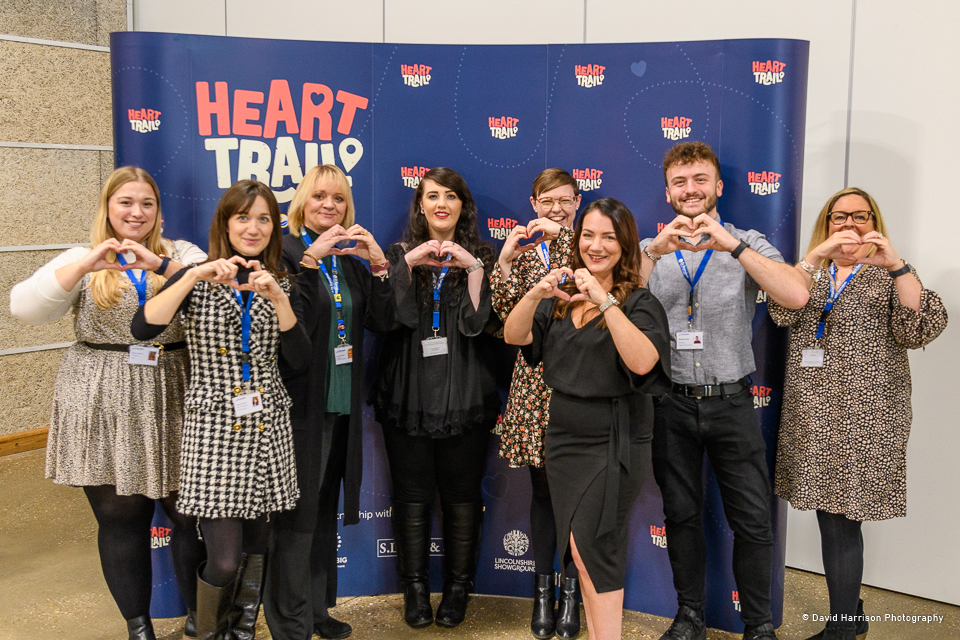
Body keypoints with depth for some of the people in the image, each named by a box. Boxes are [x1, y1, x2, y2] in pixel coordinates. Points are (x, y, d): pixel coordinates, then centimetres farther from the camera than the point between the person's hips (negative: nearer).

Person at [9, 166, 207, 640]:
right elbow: (25, 307, -9)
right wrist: (85, 265, -22)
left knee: (190, 511, 6)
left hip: (171, 402, 0)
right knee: (120, 517, 8)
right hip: (104, 408, 0)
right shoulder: (81, 260, 6)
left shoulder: (181, 254, 7)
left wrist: (161, 264, -26)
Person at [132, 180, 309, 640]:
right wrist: (196, 276, -22)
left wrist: (278, 298, -13)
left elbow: (299, 361, -2)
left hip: (267, 429, 3)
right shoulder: (196, 280, 2)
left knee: (256, 545, 10)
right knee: (224, 559, -5)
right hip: (213, 428, -3)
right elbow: (142, 329, -15)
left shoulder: (280, 286, 10)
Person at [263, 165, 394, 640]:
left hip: (343, 403, 7)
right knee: (297, 512, -1)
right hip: (299, 402, -6)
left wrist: (379, 265, -8)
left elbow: (381, 321, 4)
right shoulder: (285, 250, -6)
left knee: (325, 510, 16)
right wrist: (310, 258, -27)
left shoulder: (352, 258, 13)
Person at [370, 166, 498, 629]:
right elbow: (389, 315, -5)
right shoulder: (400, 254, 10)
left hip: (464, 396, 0)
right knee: (412, 494, 6)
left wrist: (473, 267, -15)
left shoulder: (482, 256, 7)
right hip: (408, 394, 1)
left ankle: (458, 587, 22)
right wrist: (409, 263, -15)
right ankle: (415, 588, 21)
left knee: (461, 495, 5)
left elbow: (480, 323, -4)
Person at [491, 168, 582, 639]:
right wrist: (504, 261, -14)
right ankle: (543, 588, 23)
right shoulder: (523, 252, 10)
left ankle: (571, 592, 18)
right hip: (535, 379, 2)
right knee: (542, 489, 10)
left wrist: (561, 236, -16)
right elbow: (508, 313, -2)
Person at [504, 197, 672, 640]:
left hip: (612, 442, -6)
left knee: (591, 549, -7)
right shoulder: (562, 298, 8)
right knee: (579, 550, 13)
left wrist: (605, 301, -30)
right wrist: (536, 293, -20)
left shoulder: (639, 302, -7)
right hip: (564, 438, 6)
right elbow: (514, 336, -2)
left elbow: (643, 362, -25)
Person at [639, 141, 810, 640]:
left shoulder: (748, 246, 2)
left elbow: (796, 296, -16)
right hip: (671, 404, 1)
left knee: (753, 522, 3)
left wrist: (731, 244, -24)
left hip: (730, 402, -1)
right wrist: (656, 251, -23)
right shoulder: (651, 250, 6)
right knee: (681, 515, 12)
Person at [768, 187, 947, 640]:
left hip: (864, 414, -4)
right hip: (811, 410, 4)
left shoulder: (890, 274, 6)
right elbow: (783, 313, -6)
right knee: (831, 515, 10)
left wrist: (895, 264, -20)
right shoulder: (811, 270, 14)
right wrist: (816, 256, -17)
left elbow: (919, 331, -11)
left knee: (840, 521, -4)